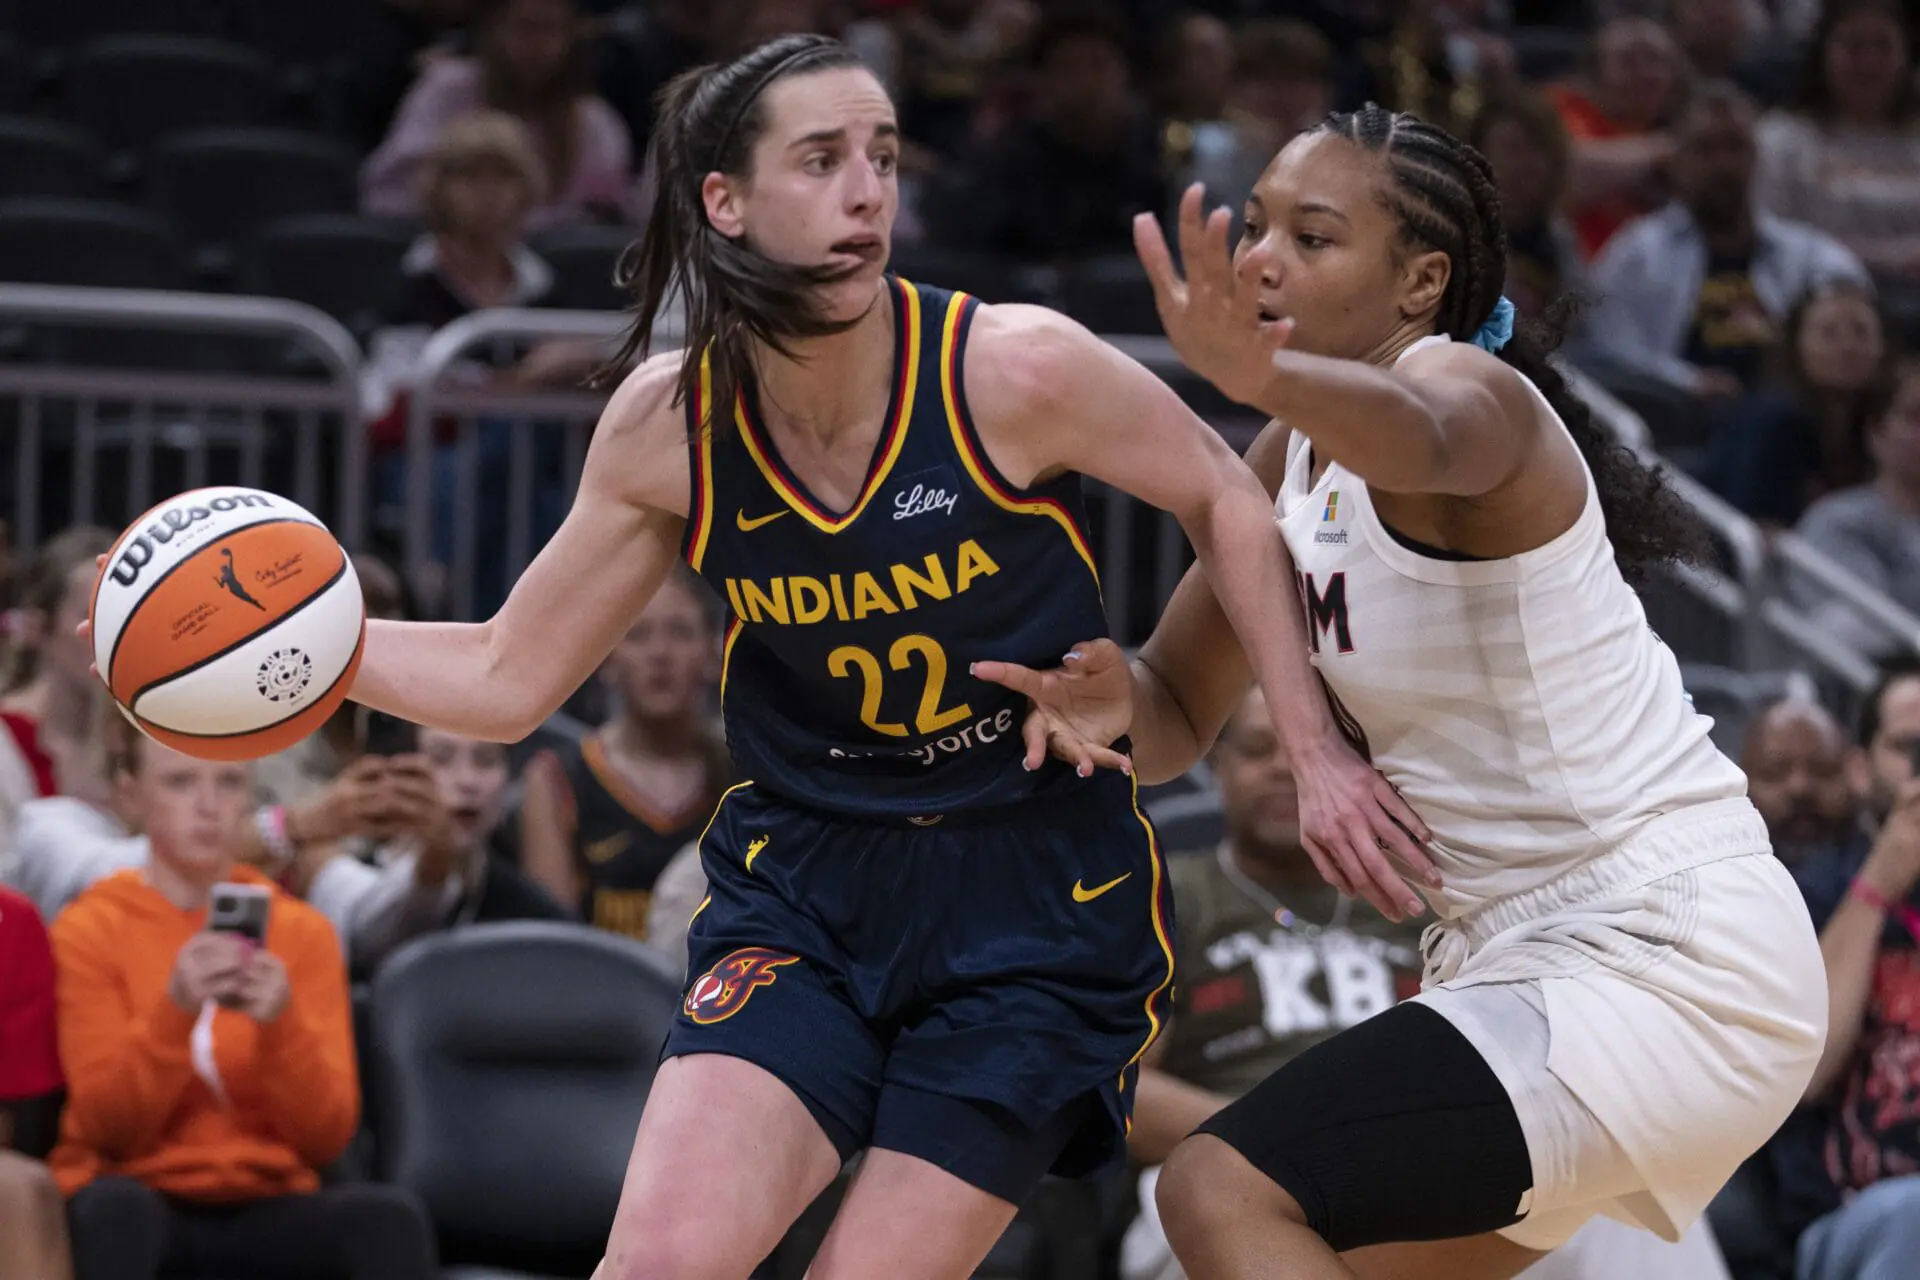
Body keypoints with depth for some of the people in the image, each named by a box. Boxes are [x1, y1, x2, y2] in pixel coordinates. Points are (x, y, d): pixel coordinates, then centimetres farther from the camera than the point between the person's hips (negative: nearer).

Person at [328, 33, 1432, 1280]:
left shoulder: (1014, 368, -16)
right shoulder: (666, 425, -6)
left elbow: (1224, 498, 0)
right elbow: (509, 676, 4)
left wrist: (1315, 746, -3)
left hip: (1037, 905, -2)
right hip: (803, 893, 2)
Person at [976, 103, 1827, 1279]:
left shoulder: (1467, 385, -16)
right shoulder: (1297, 463, 11)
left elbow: (1420, 436, -42)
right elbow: (1180, 714, 14)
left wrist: (1260, 373, -64)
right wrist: (1118, 705, -10)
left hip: (1671, 961, -10)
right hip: (1520, 950, 10)